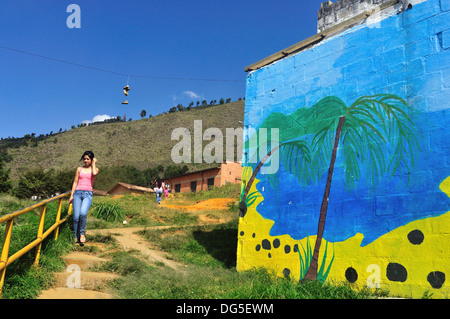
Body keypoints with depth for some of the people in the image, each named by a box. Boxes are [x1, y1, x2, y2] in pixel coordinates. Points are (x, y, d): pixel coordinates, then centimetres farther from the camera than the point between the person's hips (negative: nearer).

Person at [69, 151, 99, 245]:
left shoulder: (94, 169, 10)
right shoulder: (79, 169, 15)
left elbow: (94, 173, -16)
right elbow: (75, 182, 13)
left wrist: (94, 163, -1)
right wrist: (71, 196, 7)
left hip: (88, 194, -2)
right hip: (78, 193, 2)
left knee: (83, 213, -26)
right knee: (76, 217, -7)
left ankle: (82, 233, -7)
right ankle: (76, 237, 8)